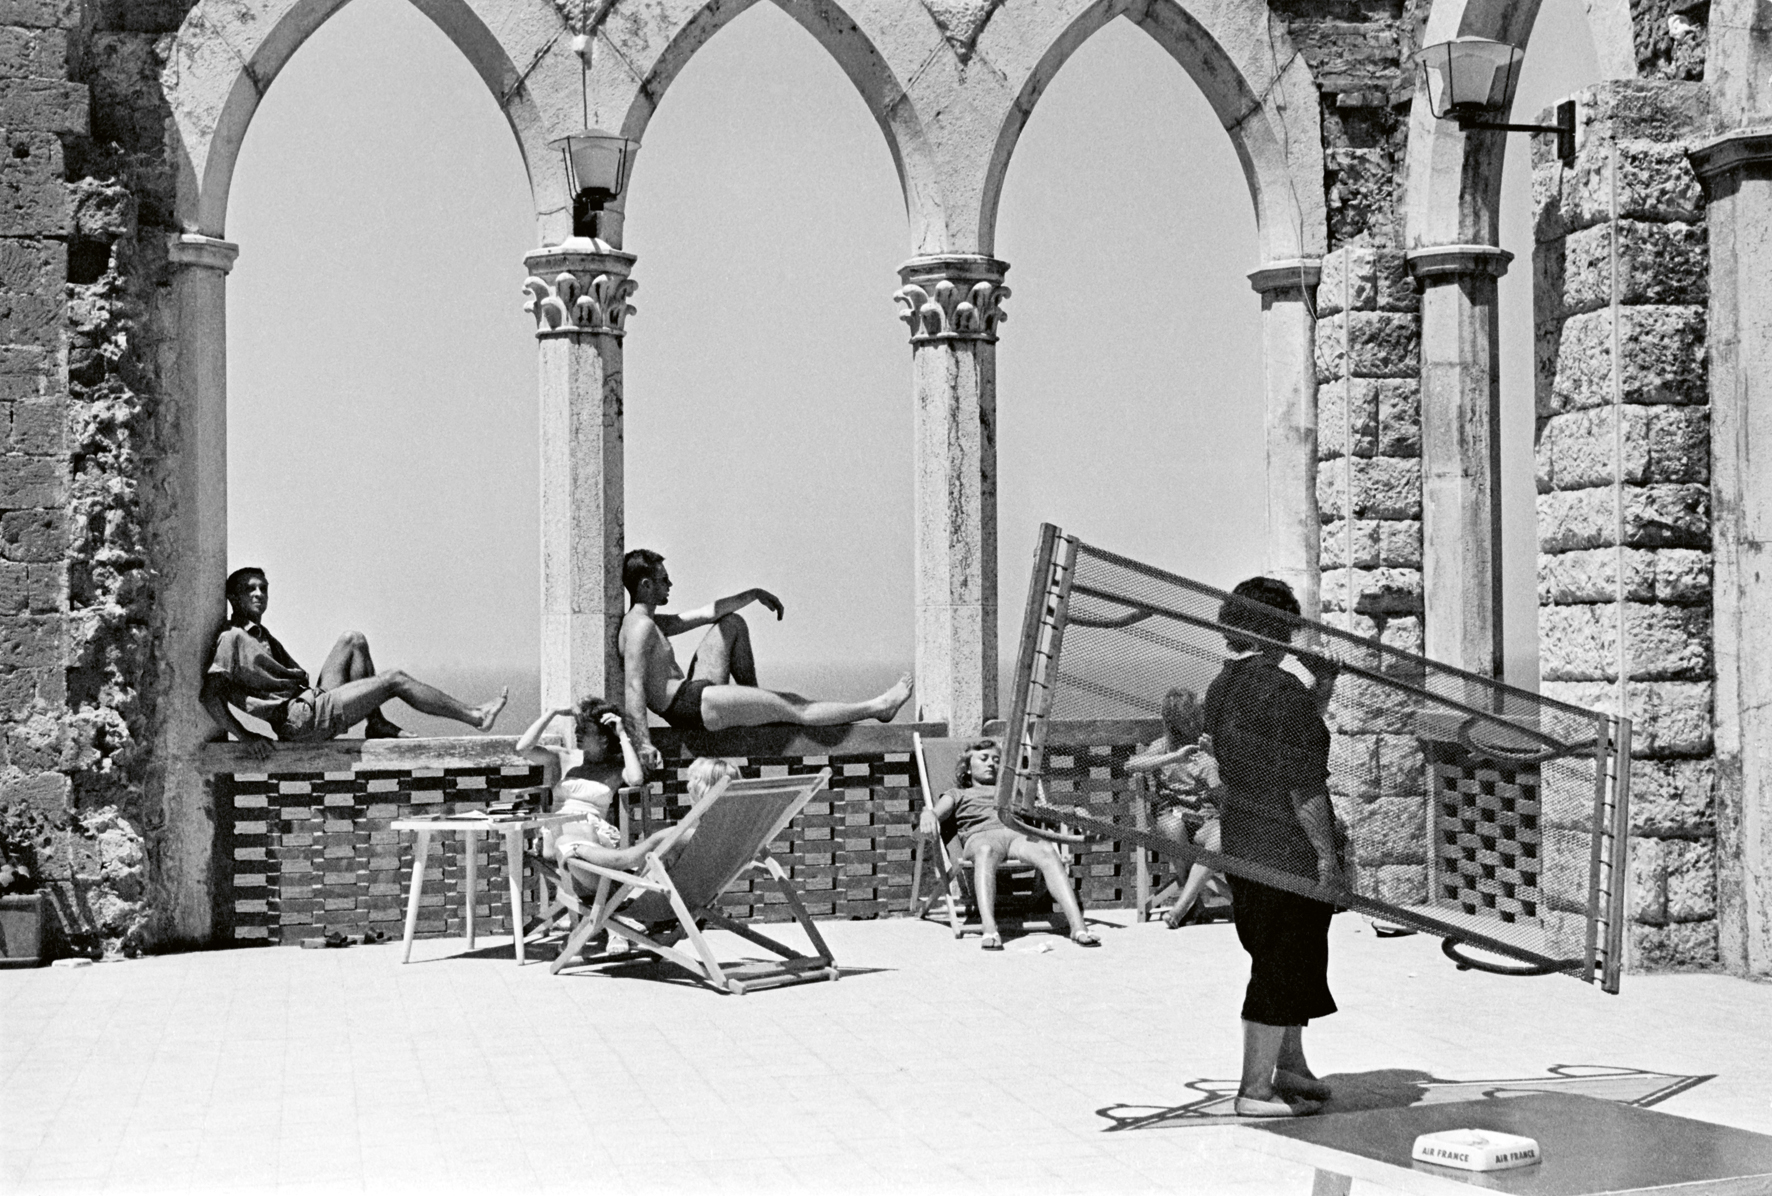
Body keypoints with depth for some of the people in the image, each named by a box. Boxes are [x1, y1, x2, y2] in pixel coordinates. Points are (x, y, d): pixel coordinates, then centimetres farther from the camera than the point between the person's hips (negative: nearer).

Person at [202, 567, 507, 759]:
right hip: (303, 721, -10)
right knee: (394, 679, -4)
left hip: (315, 699, 10)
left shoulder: (261, 633, 19)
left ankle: (377, 724, 4)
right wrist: (246, 737, -27)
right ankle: (476, 716, 7)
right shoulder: (232, 640, -12)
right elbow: (210, 696, -23)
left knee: (353, 641, 14)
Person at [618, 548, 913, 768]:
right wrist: (644, 743, -34)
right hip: (692, 706, -11)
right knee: (795, 708, -6)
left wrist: (753, 595, 19)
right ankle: (878, 708, 1)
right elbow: (634, 687, -26)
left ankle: (753, 698, 20)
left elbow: (706, 614, 22)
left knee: (732, 624, 21)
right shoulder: (641, 627, -16)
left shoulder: (652, 623, 16)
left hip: (689, 695, 11)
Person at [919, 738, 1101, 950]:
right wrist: (928, 815, -13)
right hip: (980, 836, -2)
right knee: (986, 851, -42)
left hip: (1018, 835, 2)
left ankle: (1078, 927, -48)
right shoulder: (958, 794, 33)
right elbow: (938, 810, 14)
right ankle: (989, 931, -59)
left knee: (1047, 851, -34)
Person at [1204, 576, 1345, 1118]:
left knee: (1290, 958, 22)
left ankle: (1289, 1065, 33)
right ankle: (1255, 1089, 4)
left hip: (1241, 840, 9)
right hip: (1289, 847, -9)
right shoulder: (1285, 692, -18)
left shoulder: (1221, 688, 9)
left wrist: (1319, 690, 19)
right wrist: (1327, 856, -15)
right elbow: (1303, 787, -20)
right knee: (1283, 964, -1)